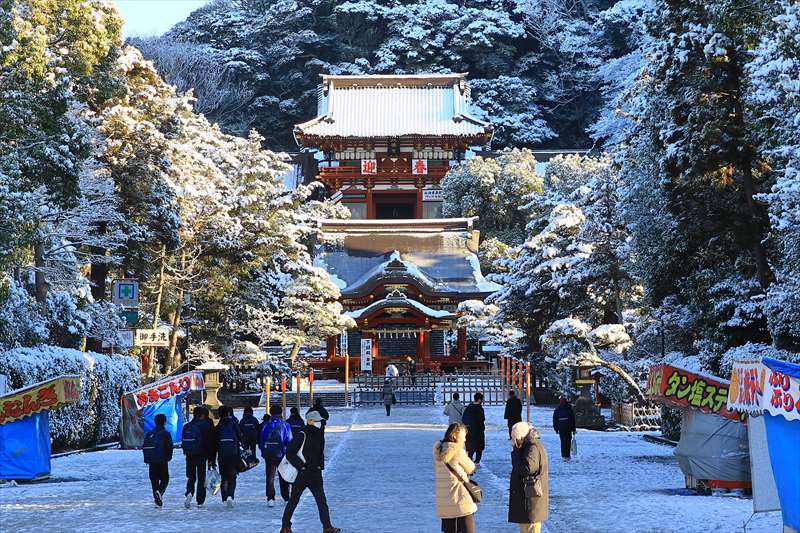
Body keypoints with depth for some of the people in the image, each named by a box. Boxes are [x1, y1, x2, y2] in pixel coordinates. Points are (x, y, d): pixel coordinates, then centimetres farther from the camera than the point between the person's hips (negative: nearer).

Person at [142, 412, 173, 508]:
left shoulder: (149, 434, 10)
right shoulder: (165, 433, -6)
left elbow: (144, 447, 10)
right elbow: (169, 447, -11)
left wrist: (147, 459, 18)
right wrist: (168, 458, 5)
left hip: (151, 461, 4)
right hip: (162, 461, -4)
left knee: (154, 480, 11)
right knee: (165, 478, 6)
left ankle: (158, 501, 9)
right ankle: (159, 492, -22)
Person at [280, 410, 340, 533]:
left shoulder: (319, 436, 10)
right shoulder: (302, 436, -14)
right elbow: (289, 453, -16)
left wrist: (320, 465, 10)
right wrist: (301, 465, -17)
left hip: (315, 474, 7)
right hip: (301, 475, -7)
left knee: (322, 501, -2)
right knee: (293, 500, 6)